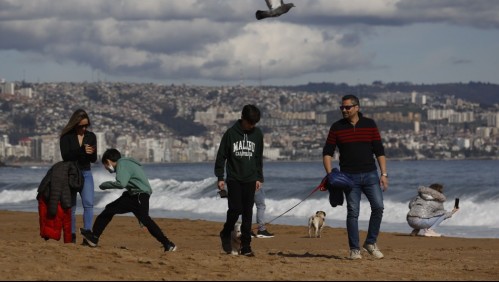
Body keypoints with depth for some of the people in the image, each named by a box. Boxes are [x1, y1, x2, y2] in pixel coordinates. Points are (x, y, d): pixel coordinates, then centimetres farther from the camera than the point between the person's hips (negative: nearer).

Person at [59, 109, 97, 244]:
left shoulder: (91, 136, 5)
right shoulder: (66, 136, -6)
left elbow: (94, 159, 6)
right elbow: (65, 156, -17)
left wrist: (91, 153, -17)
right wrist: (82, 151, -28)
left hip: (86, 173, 2)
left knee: (88, 203, -12)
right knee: (71, 206, 2)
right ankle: (72, 236, 8)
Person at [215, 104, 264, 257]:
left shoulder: (257, 134, 5)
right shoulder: (231, 133, -5)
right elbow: (221, 156, -1)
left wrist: (259, 177, 12)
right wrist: (220, 177, -4)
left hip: (250, 180, 3)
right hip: (234, 179, -3)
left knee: (248, 213, 1)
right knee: (235, 209, -9)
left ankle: (246, 246, 3)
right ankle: (226, 234, 17)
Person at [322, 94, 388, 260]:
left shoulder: (370, 125, 4)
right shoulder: (337, 127, 3)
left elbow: (379, 151, 5)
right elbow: (327, 153, 4)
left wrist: (384, 174, -2)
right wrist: (330, 175, -9)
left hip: (370, 174, 1)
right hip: (349, 177, -1)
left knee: (378, 207, -9)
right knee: (353, 212, -3)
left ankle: (371, 243, 7)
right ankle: (354, 249, 4)